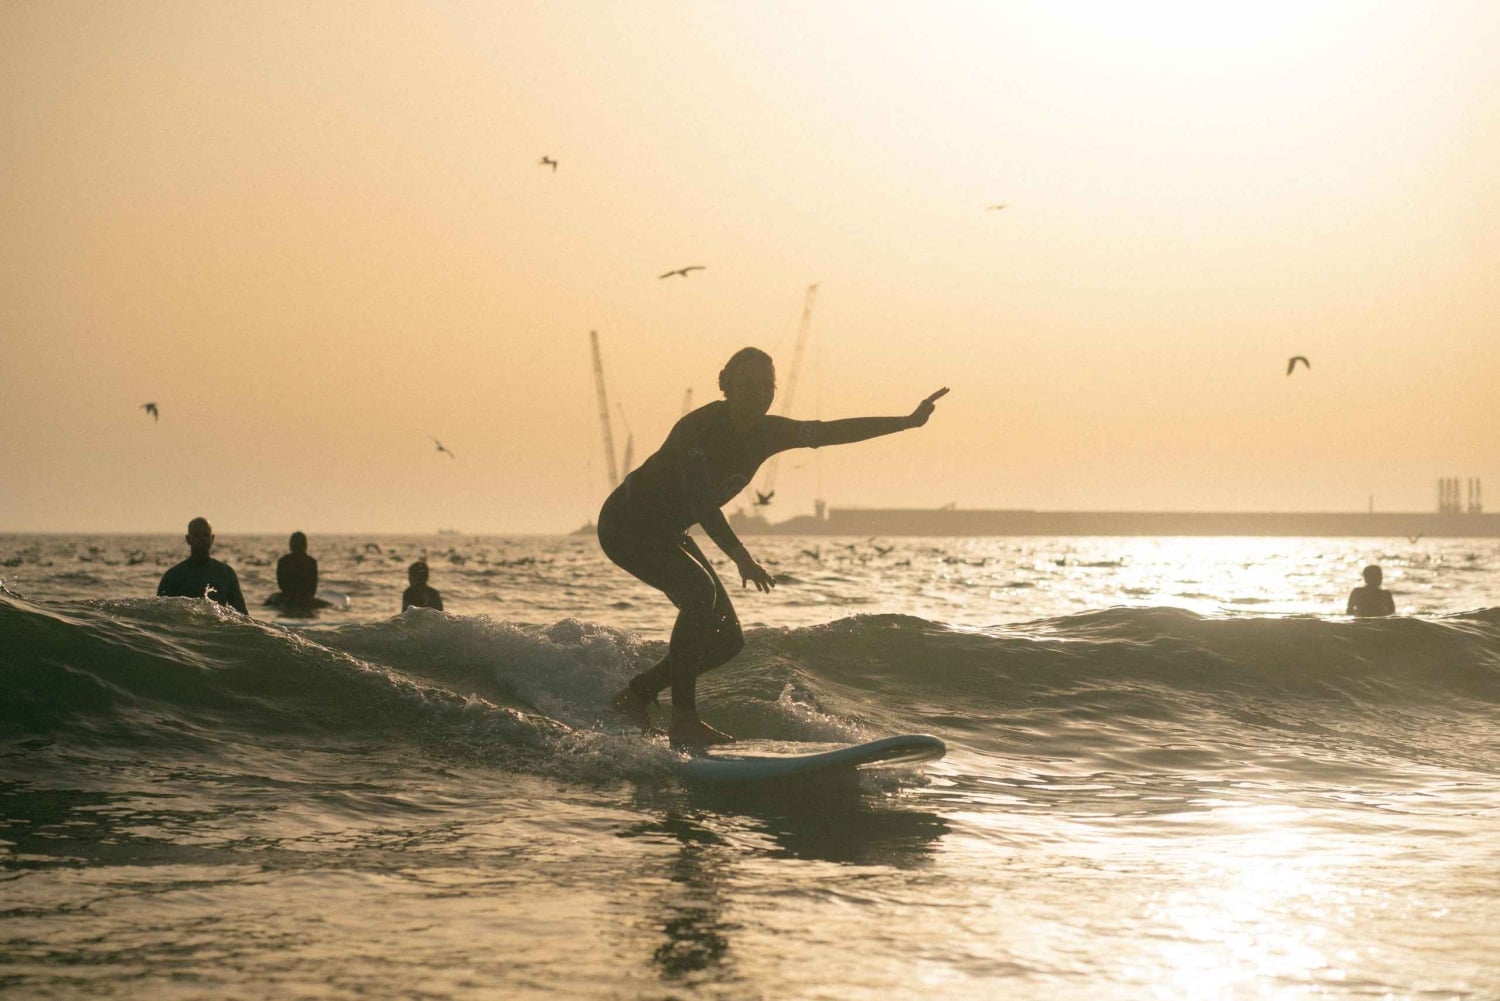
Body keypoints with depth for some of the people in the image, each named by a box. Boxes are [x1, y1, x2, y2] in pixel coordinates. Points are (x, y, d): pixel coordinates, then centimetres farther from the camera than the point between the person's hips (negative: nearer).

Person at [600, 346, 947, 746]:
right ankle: (683, 719, -28)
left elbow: (834, 431, -3)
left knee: (727, 640, 2)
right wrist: (741, 559, -47)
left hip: (667, 533, 9)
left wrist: (908, 421, -7)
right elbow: (701, 503, -37)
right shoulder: (698, 429, -28)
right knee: (700, 591, -32)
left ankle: (636, 694, 17)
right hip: (626, 524, -8)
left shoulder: (768, 433, -6)